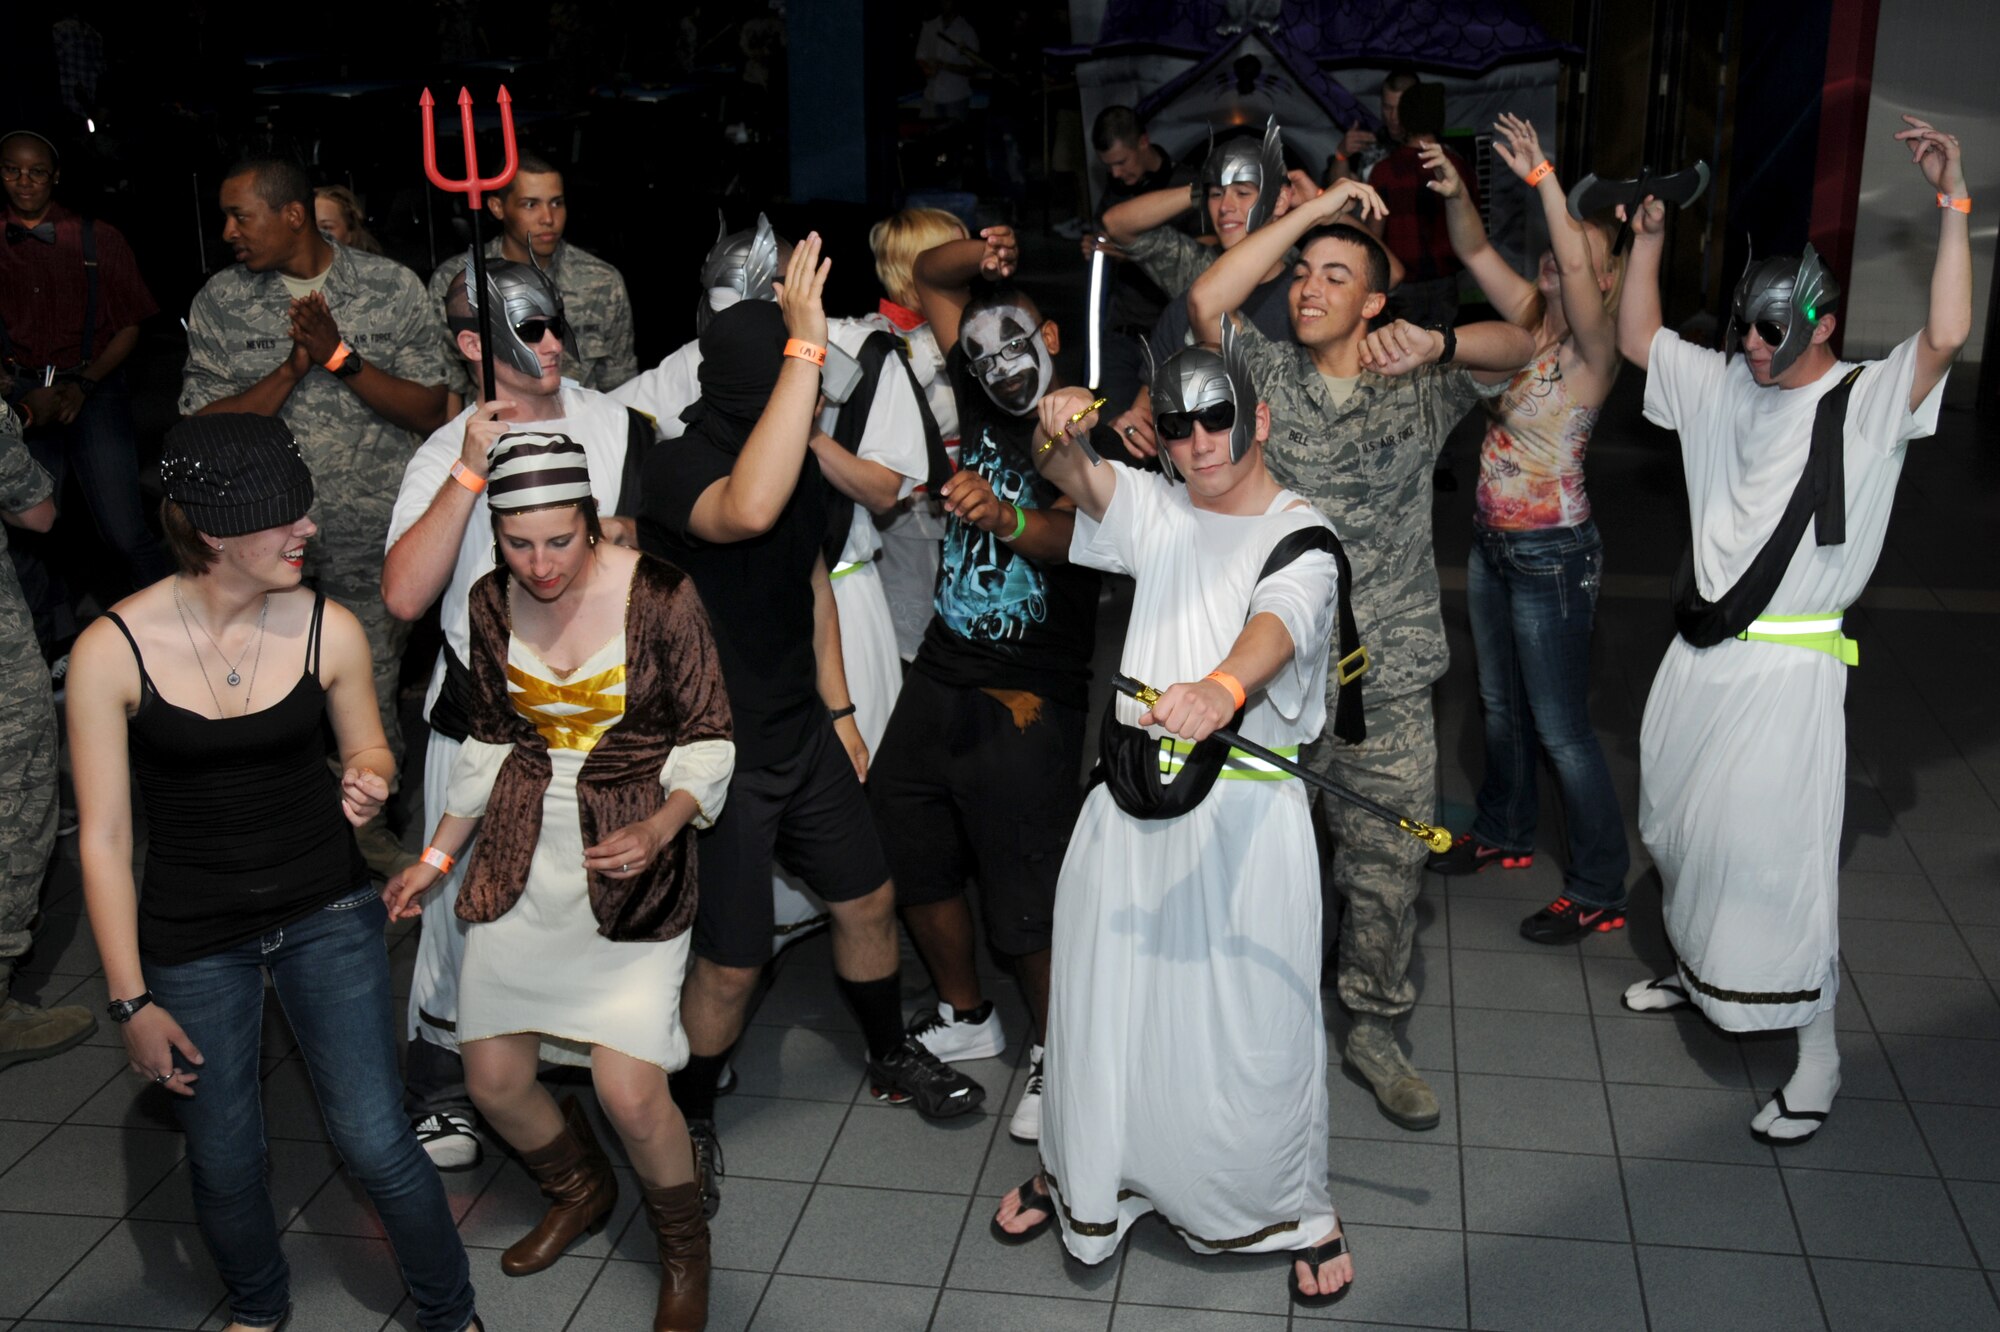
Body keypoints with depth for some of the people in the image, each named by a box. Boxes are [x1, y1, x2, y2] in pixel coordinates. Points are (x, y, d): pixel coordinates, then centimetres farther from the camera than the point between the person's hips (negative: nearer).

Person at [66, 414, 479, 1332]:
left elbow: (367, 751, 9)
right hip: (193, 938, 0)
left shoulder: (328, 629, -9)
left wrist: (366, 783, -16)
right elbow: (104, 839, -9)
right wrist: (131, 1000, -8)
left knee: (374, 1143, -1)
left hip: (328, 912, 1)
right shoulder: (113, 651, -15)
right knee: (225, 1163, 13)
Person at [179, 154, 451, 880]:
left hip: (374, 535, -1)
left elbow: (429, 412, -4)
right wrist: (293, 366, -16)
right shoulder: (219, 303, 1)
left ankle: (368, 819, 30)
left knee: (371, 687, 7)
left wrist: (341, 357, -16)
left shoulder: (392, 287, -1)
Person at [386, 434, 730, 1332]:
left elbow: (708, 739, -5)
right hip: (522, 855, 5)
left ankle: (684, 1249, 17)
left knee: (629, 1090, -14)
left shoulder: (659, 597, -13)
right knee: (493, 1079, 7)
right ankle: (580, 1191, 40)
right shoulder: (494, 603, 1)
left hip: (630, 860, -5)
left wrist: (661, 826, -22)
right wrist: (436, 858, 16)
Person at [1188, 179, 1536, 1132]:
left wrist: (1434, 344, -23)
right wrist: (1315, 206, -10)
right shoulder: (1267, 374, 4)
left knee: (1387, 865, 9)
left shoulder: (1418, 388, 4)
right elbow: (1206, 301, -12)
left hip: (1386, 681, 0)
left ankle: (1372, 1028, 29)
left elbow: (1521, 346, -5)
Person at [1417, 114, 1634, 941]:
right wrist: (1455, 194, -18)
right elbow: (1474, 252, 0)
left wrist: (1544, 179, -39)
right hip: (1491, 543, 8)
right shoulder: (1529, 319, 2)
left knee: (1561, 728, 0)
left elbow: (1575, 268, -35)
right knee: (1499, 703, 23)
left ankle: (1598, 891, 14)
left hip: (1552, 556, -8)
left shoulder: (1594, 348, -17)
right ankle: (1505, 833, 44)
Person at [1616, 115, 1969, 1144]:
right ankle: (1696, 967, 41)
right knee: (1677, 819, 18)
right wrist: (1648, 239, 6)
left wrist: (1954, 209, -32)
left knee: (1774, 845, -10)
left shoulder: (1868, 400, -10)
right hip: (1702, 650, 7)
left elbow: (1946, 335, -28)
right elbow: (1636, 338, 16)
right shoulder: (1727, 385, 7)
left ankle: (1817, 1050, 1)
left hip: (1790, 665, -7)